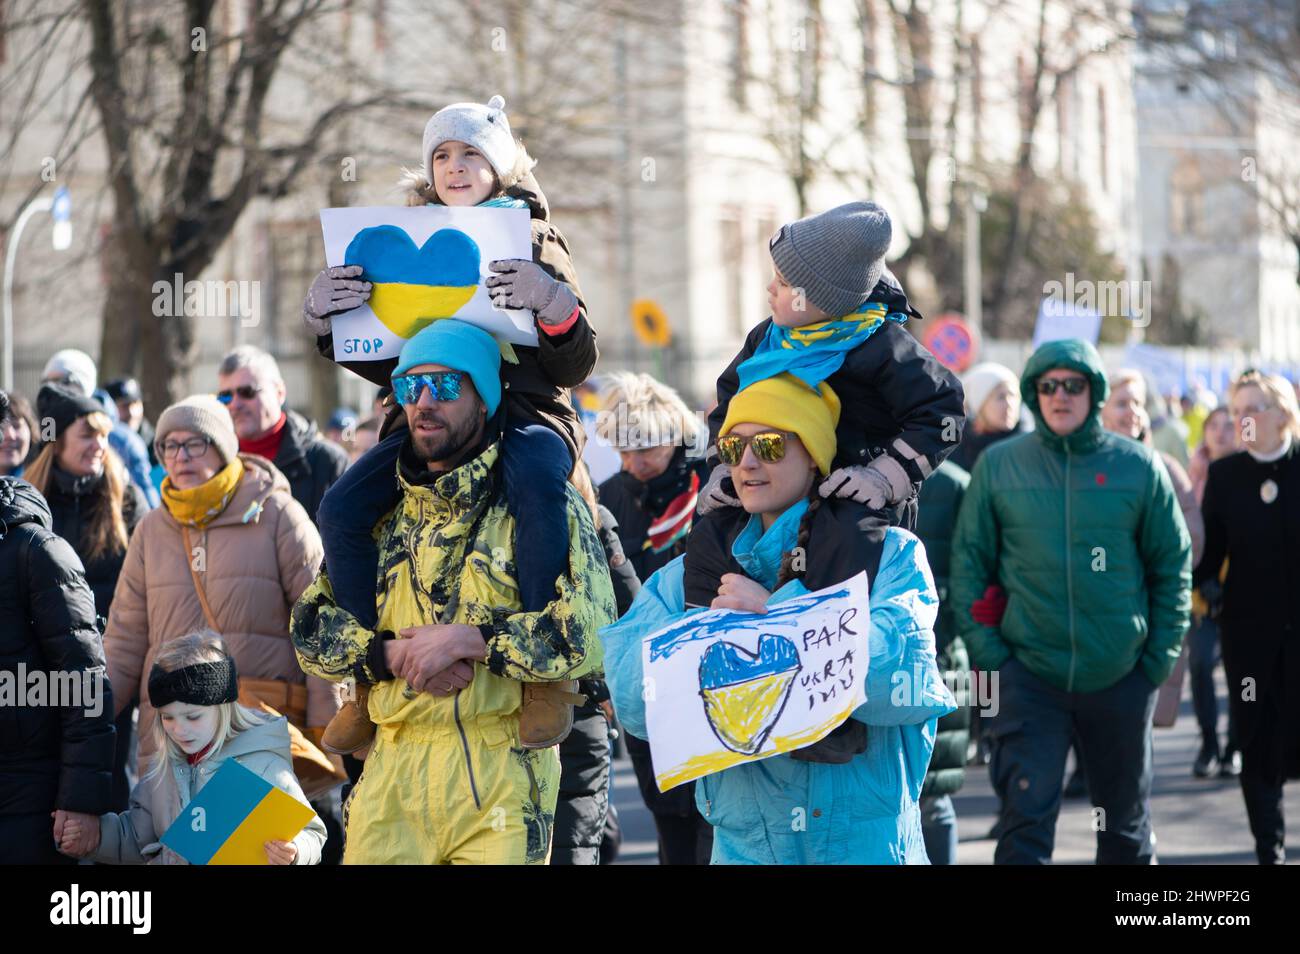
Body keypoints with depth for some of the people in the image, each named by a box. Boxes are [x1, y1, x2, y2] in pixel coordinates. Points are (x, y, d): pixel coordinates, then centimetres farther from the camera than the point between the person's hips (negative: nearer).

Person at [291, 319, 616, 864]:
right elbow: (310, 626, 12)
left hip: (501, 775, -4)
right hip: (391, 774, 4)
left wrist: (471, 639, -15)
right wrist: (394, 654, -6)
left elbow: (592, 631, -11)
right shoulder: (380, 512, 15)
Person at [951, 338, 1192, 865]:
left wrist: (1161, 657, 1)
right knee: (1026, 817, -11)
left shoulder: (1138, 467, 1)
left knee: (1127, 820, 15)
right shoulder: (997, 465, 1)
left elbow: (1173, 566, 7)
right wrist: (985, 650, -6)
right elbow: (968, 563, 4)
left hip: (1121, 678, 2)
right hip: (1029, 674, -1)